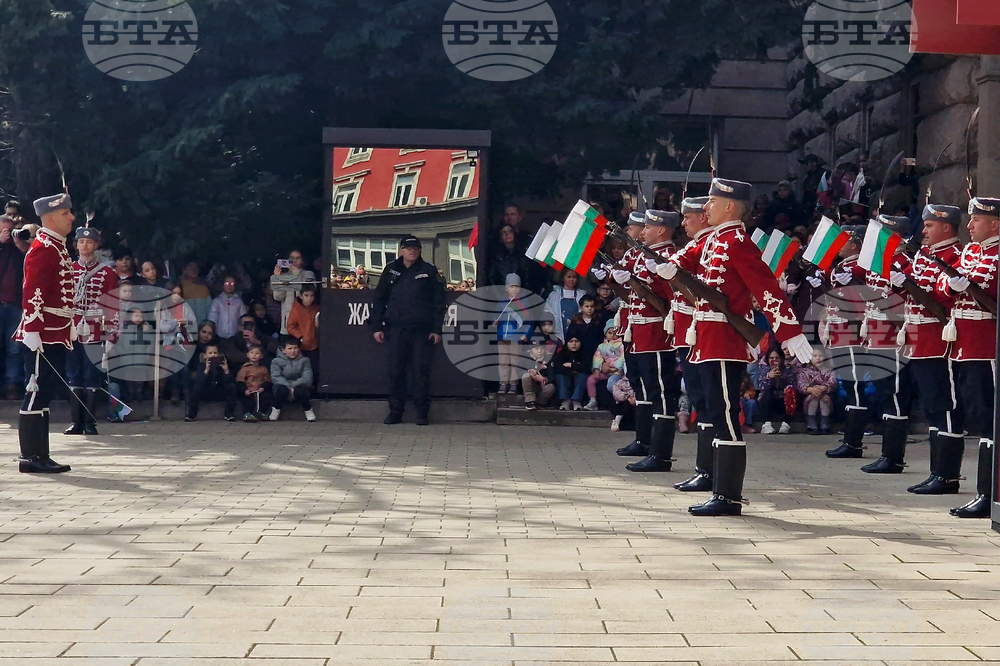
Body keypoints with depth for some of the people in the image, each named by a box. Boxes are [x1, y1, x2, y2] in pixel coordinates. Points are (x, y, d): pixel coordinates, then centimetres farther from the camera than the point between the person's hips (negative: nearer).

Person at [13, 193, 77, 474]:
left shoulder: (57, 247, 17)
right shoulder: (43, 248, -13)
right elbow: (32, 293, -20)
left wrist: (69, 324, 26)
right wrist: (31, 332, -25)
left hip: (55, 335, 10)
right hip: (43, 336, -10)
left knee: (46, 392, 11)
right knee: (37, 392, -6)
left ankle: (40, 456, 16)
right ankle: (30, 458, -3)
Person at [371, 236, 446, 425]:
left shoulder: (429, 271, 6)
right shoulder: (391, 271, 11)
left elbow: (439, 302, 4)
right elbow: (379, 300, 12)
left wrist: (437, 329, -3)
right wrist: (377, 327, 5)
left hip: (422, 331, -2)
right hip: (396, 329, 2)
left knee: (421, 372, -2)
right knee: (395, 372, 2)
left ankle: (422, 413, 5)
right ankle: (395, 412, 10)